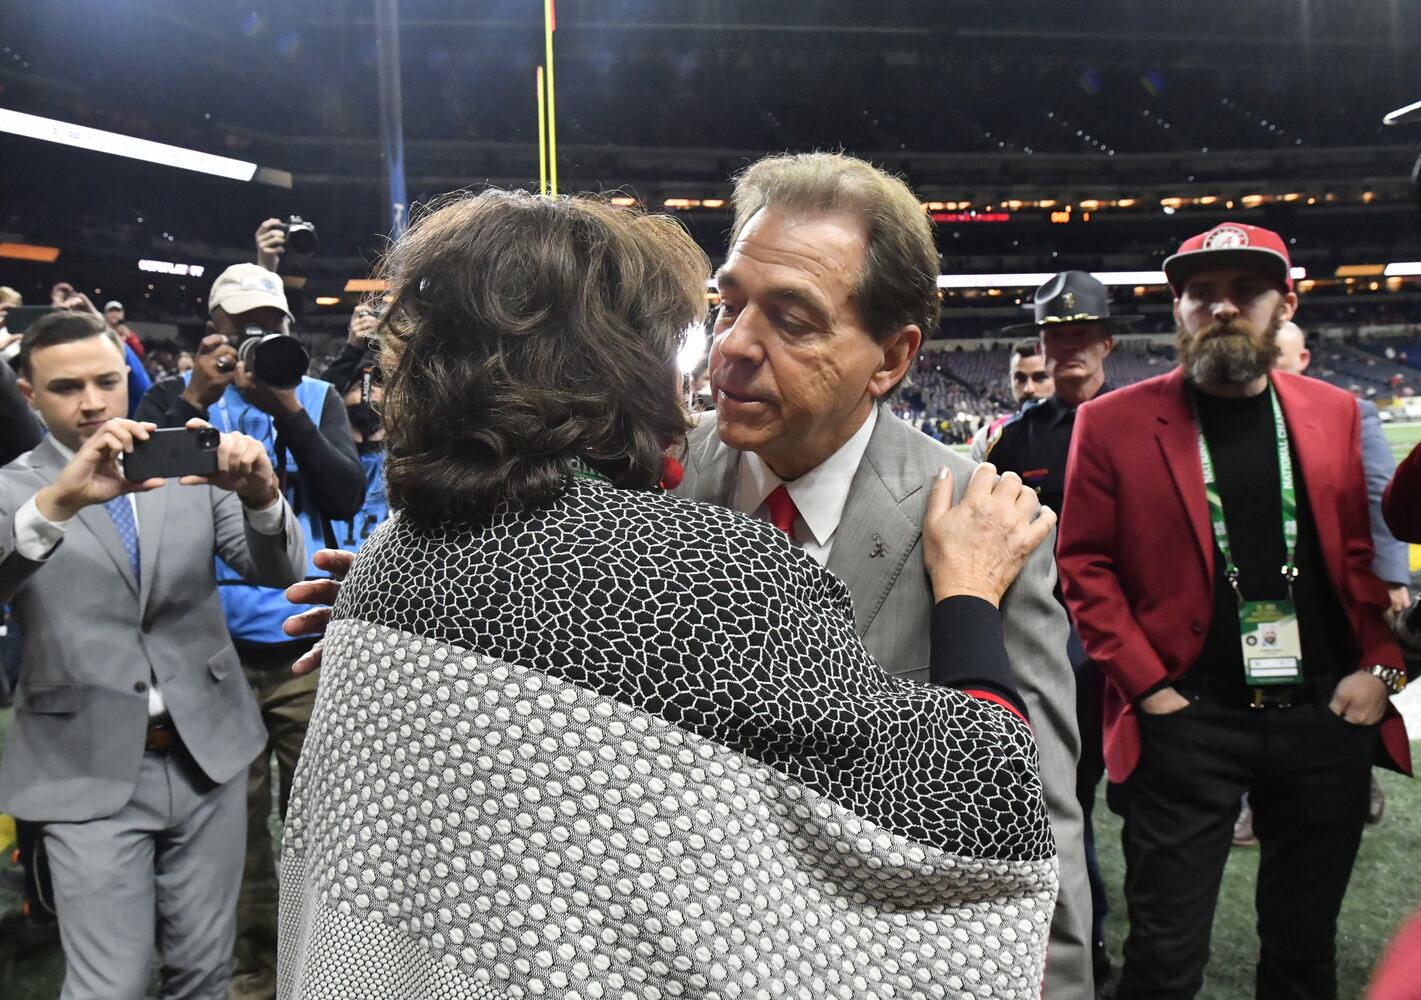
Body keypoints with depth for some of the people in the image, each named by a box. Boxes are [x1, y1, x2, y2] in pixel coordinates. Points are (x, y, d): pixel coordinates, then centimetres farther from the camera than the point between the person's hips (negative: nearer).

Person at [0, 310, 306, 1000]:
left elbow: (279, 571, -4)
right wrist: (58, 501, -37)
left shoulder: (192, 471, 3)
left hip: (207, 753, 2)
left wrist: (261, 494, -25)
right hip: (89, 773, -2)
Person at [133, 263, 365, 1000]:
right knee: (236, 814, 8)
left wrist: (288, 411, -14)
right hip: (217, 644, 0)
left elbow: (347, 497, -4)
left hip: (309, 640, 0)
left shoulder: (318, 396, 9)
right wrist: (196, 400, -13)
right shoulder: (176, 395, 8)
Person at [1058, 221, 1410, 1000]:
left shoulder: (1337, 415, 5)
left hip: (1328, 718, 4)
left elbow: (1374, 552, 10)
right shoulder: (1114, 423, -5)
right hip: (1188, 723, -3)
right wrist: (1145, 684, -8)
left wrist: (1381, 667, -1)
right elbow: (1084, 567, -3)